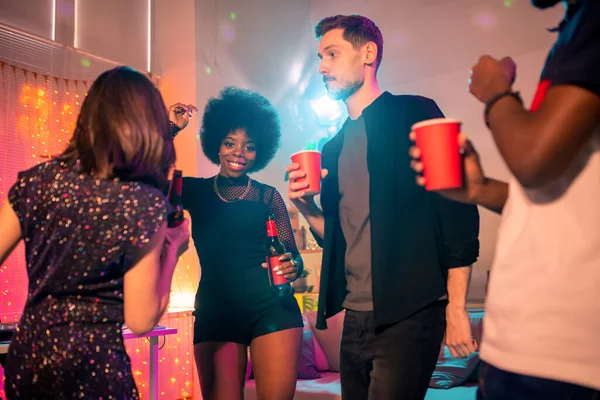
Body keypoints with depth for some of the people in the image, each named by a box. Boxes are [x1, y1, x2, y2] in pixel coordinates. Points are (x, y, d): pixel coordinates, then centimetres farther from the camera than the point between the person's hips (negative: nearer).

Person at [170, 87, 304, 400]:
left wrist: (292, 267, -15)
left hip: (272, 309, -1)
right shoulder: (195, 191, 10)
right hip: (214, 314, 1)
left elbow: (292, 253, 8)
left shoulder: (268, 196, 8)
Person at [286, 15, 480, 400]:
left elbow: (457, 213, -9)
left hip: (408, 316, -6)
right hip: (355, 320, 7)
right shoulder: (335, 146, 16)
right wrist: (307, 208, 0)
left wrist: (456, 310, -14)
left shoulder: (412, 114, -3)